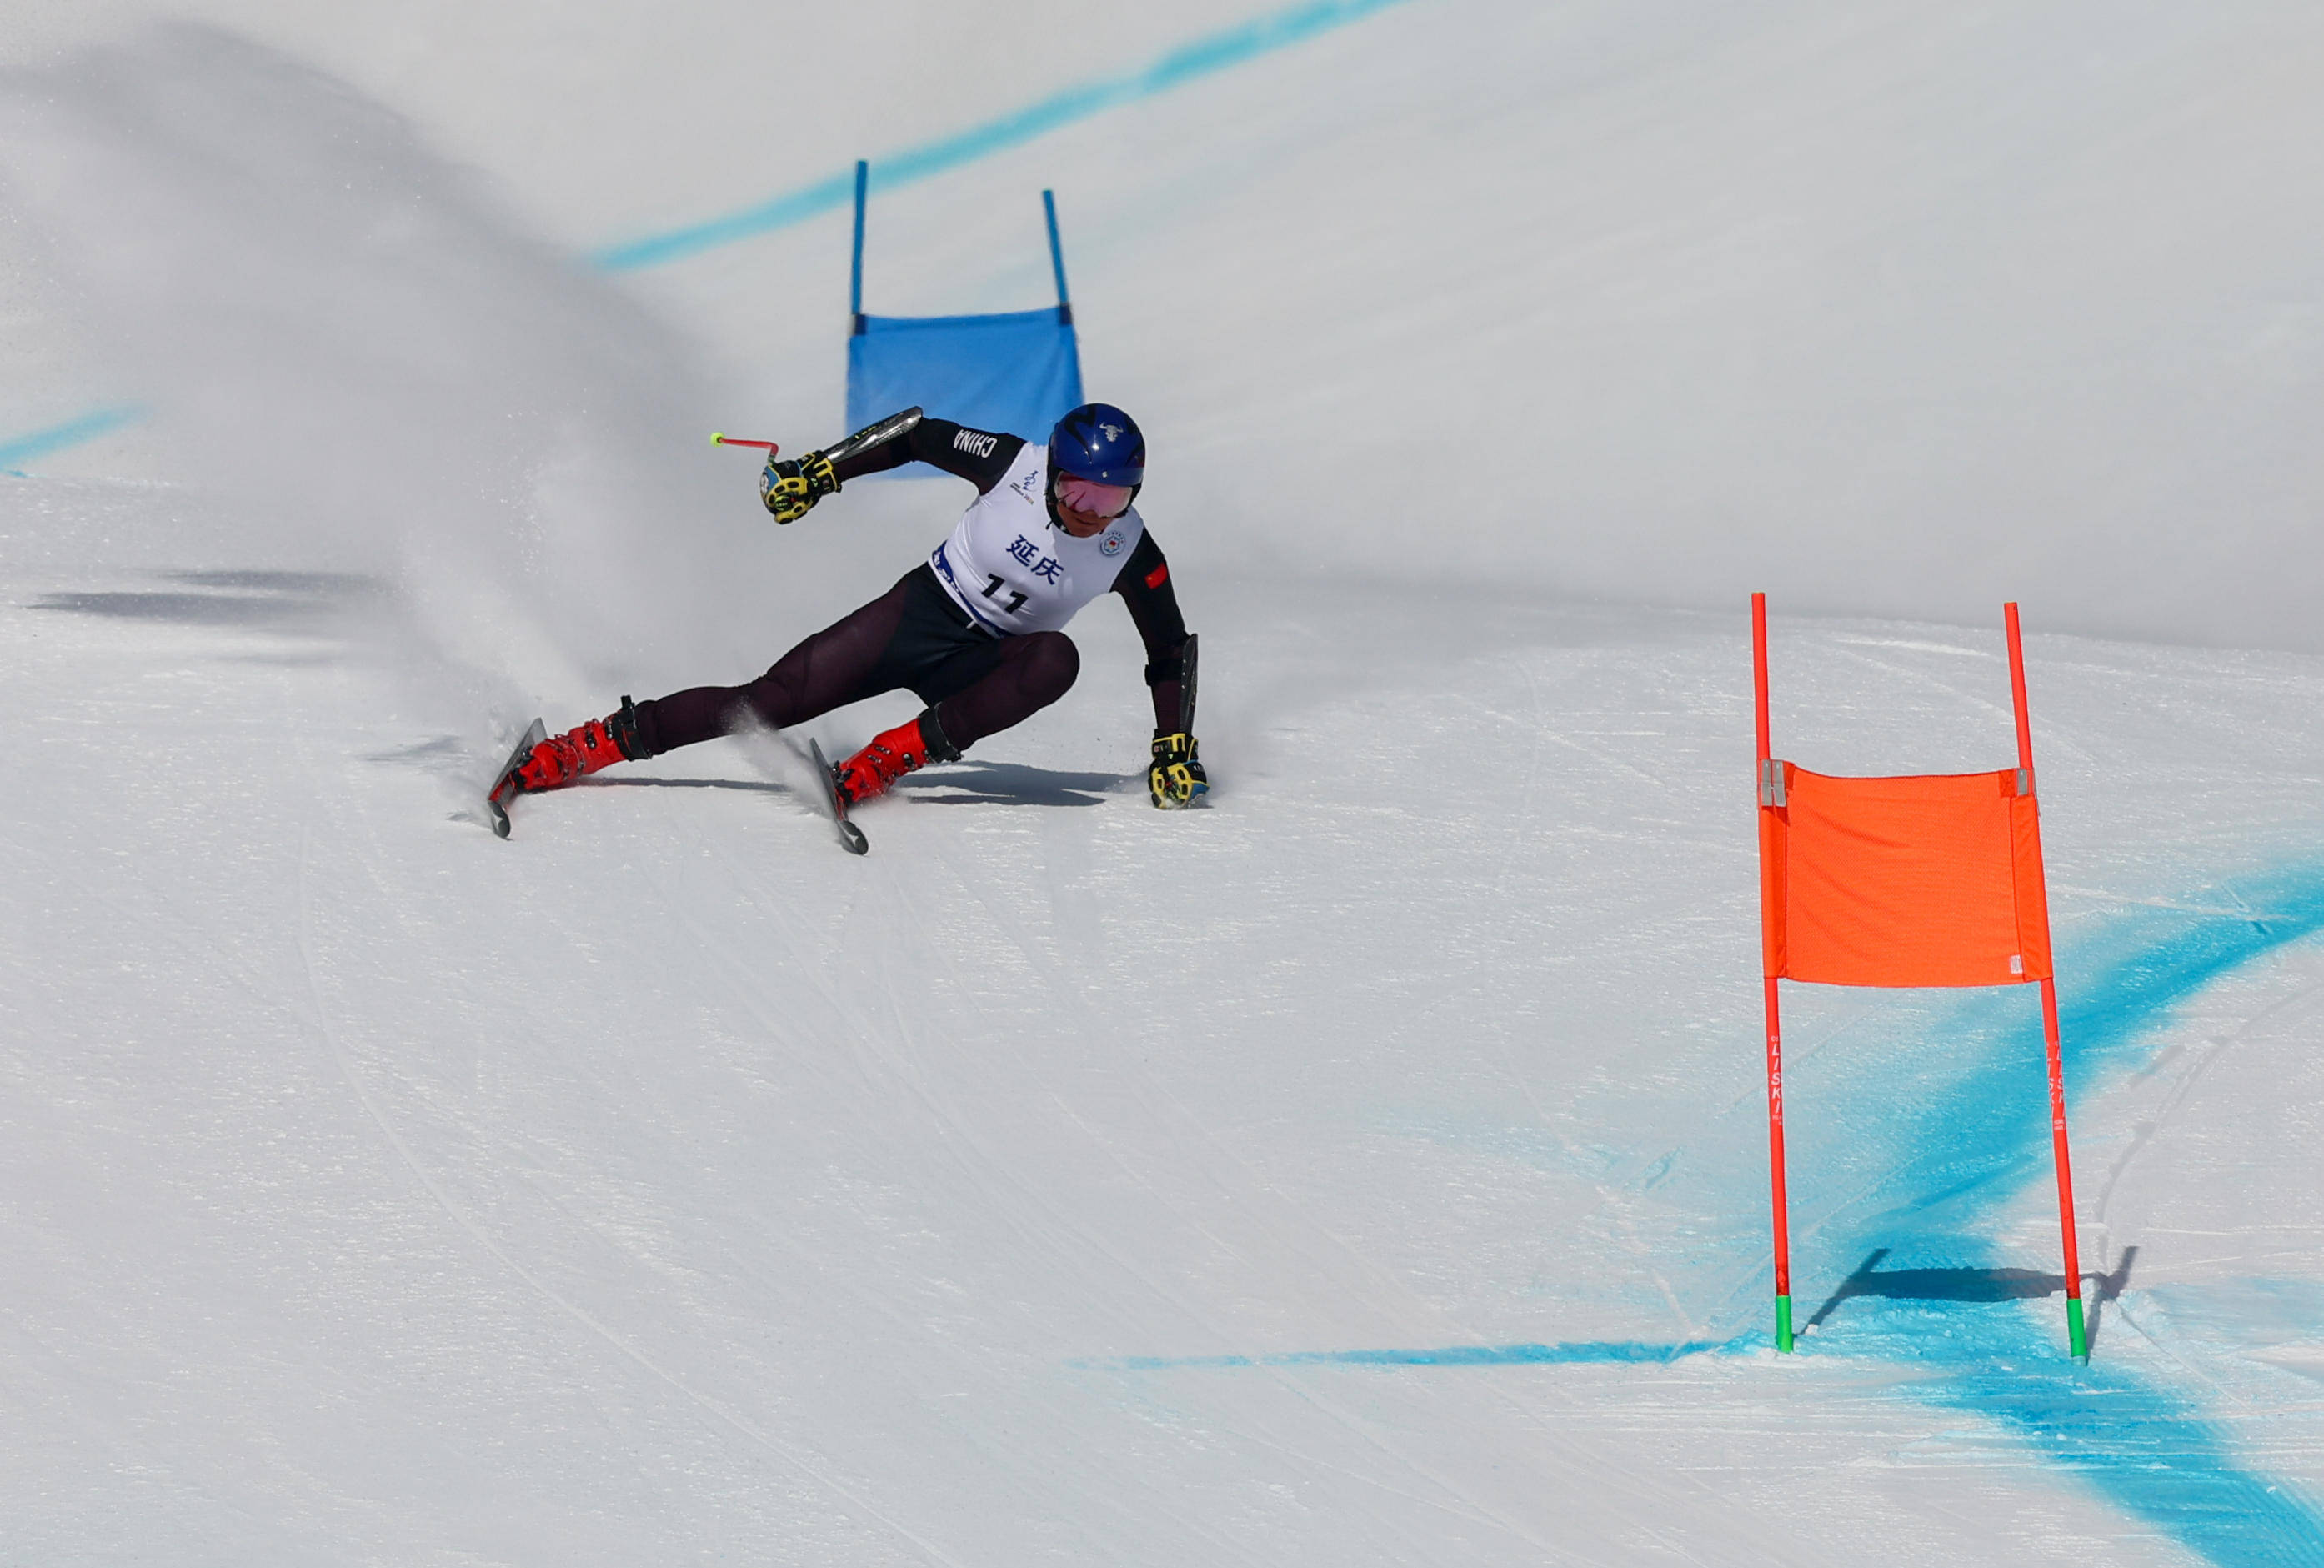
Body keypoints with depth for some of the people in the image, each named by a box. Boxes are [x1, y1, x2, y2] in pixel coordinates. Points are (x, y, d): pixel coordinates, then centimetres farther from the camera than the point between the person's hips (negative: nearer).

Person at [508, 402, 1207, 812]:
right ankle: (599, 742, -11)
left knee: (1056, 661, -34)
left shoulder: (1131, 556, -14)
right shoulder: (1015, 465, -17)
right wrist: (820, 472, -5)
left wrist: (1174, 748, -5)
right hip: (919, 611, -1)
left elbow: (1170, 651, 0)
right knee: (776, 698, -16)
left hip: (980, 664, 1)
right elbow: (919, 435, -3)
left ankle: (894, 755, -33)